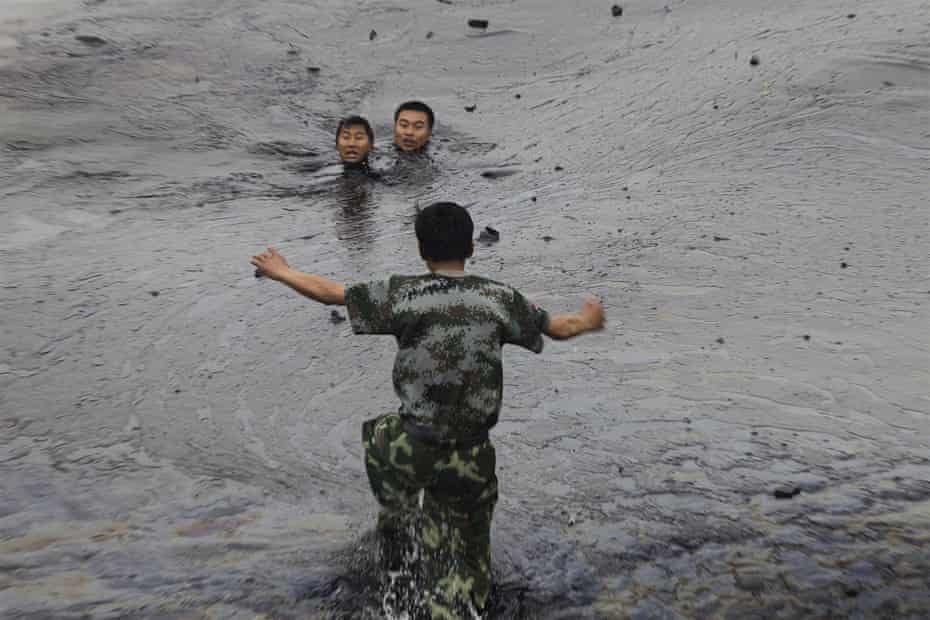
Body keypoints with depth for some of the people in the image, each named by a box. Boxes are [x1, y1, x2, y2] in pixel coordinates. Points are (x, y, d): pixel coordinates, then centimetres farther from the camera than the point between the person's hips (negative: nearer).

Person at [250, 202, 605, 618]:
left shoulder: (401, 293, -6)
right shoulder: (500, 298, -1)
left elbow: (330, 293, 3)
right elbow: (559, 328, 11)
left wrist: (281, 273, 22)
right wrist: (586, 320, 34)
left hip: (412, 448, -1)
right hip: (471, 458, 1)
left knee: (376, 435, 34)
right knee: (466, 561, 17)